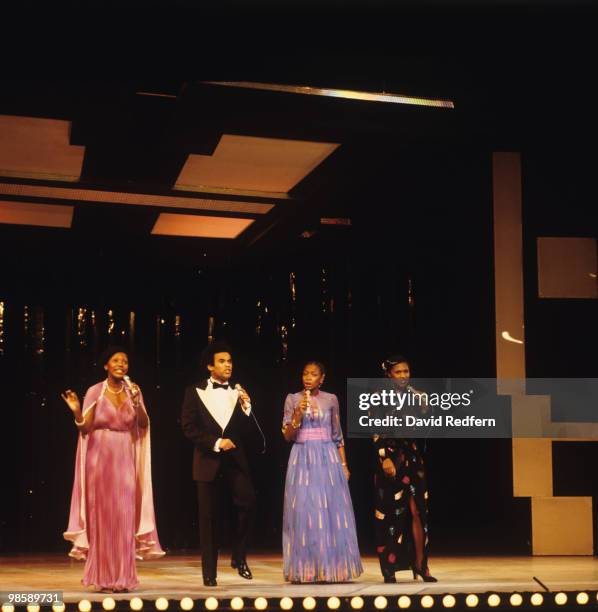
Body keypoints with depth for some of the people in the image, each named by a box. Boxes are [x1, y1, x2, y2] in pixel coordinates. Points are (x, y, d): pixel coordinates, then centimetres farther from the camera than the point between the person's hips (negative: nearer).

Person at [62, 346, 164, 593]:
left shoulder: (133, 391, 4)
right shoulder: (94, 392, -2)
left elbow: (144, 425, -5)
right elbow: (85, 429, -2)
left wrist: (137, 404, -20)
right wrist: (76, 411, -20)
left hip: (125, 460, 2)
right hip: (99, 459, -2)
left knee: (124, 517, 0)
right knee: (101, 516, 2)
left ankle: (122, 578, 8)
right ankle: (103, 578, 11)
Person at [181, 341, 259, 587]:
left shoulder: (239, 394, 10)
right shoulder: (195, 392, 3)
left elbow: (249, 432, 7)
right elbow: (189, 427, -4)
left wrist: (246, 408, -8)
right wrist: (216, 443, -13)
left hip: (235, 458, 2)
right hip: (208, 460, -2)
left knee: (248, 502, -14)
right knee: (208, 516, 2)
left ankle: (239, 557, 6)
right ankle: (209, 572, 11)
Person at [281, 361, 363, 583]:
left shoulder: (331, 399, 6)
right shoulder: (292, 399, 3)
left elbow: (337, 435, 11)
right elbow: (287, 436, -1)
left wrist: (344, 464, 6)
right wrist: (298, 414, -16)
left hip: (328, 459, 1)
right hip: (303, 460, -1)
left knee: (331, 512, -1)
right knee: (304, 512, -4)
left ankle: (331, 568, 7)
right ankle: (305, 569, 2)